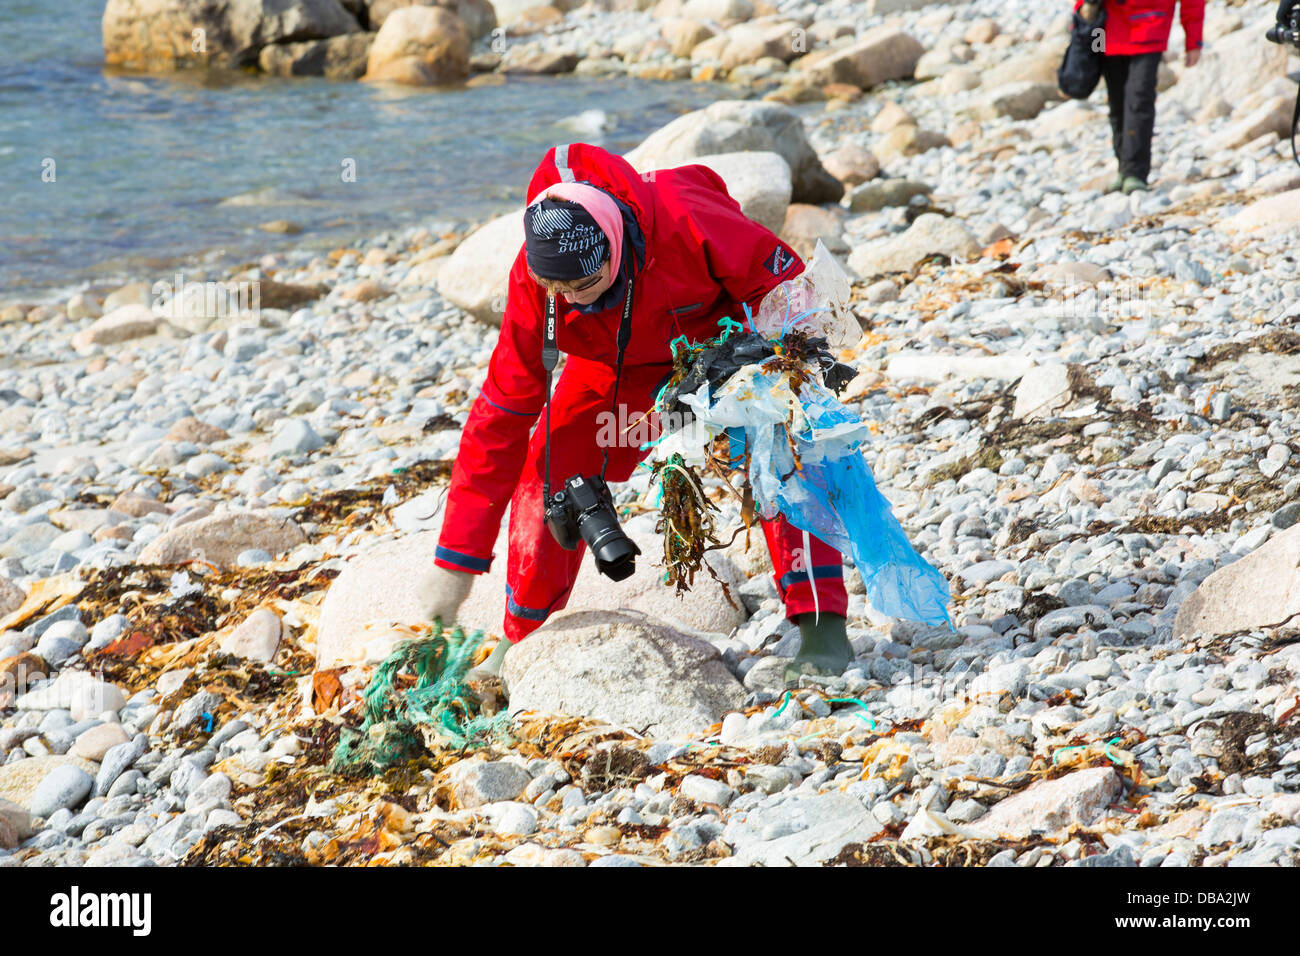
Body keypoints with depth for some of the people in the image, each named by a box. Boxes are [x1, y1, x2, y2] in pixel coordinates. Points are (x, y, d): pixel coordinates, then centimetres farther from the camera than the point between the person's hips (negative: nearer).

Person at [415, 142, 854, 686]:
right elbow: (502, 412, -24)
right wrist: (458, 557, -24)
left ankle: (821, 626, -18)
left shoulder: (684, 223, -42)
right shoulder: (533, 281, -31)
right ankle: (525, 638, 10)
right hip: (618, 363, 3)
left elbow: (783, 277, -24)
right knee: (548, 472, -11)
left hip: (718, 330, -2)